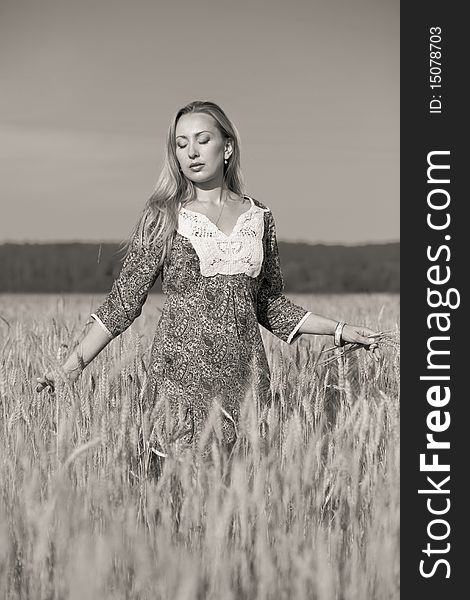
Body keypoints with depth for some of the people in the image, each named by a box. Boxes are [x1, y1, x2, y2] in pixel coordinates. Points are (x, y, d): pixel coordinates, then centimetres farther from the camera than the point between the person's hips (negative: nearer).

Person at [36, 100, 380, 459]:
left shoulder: (259, 217, 10)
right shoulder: (163, 217, 1)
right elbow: (124, 301, 2)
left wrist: (339, 330, 15)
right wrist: (74, 364, -5)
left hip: (246, 375, 3)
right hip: (182, 371, -3)